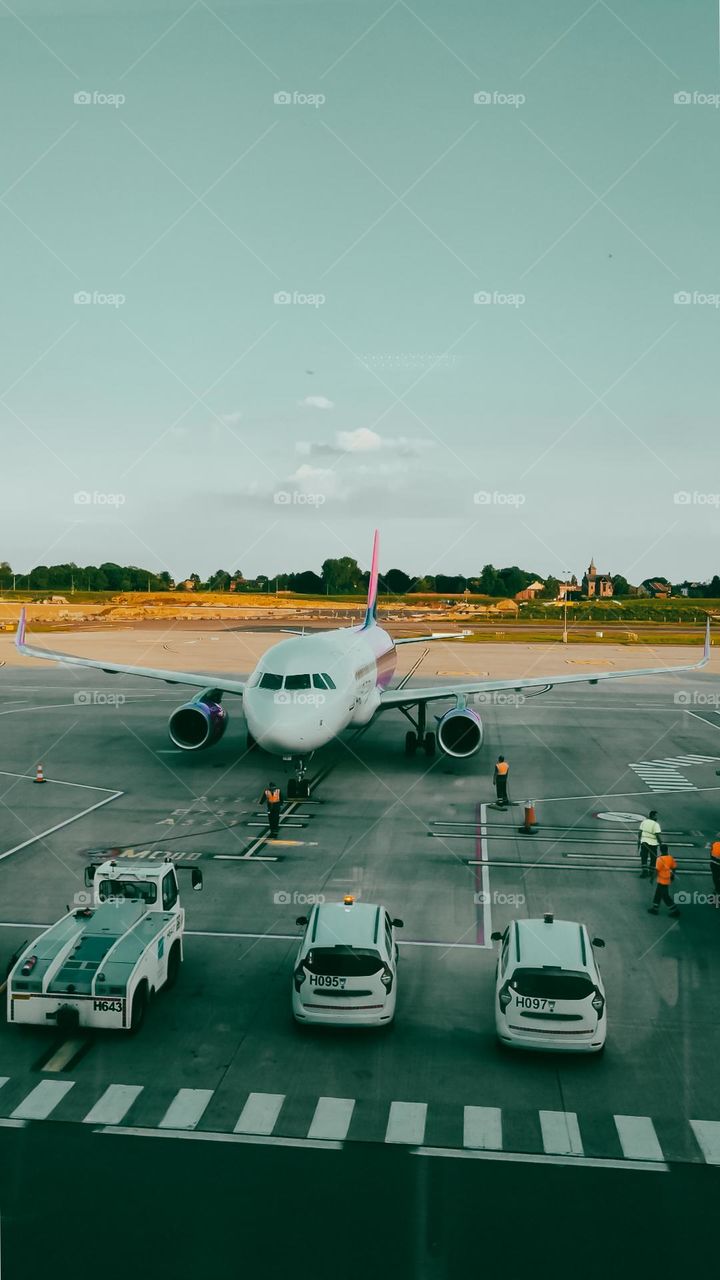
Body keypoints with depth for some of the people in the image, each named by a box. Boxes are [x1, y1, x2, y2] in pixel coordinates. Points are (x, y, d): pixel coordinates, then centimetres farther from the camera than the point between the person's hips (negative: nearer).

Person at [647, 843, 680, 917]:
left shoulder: (660, 859, -21)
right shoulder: (670, 858, 0)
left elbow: (657, 870, -20)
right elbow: (673, 867, 8)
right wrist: (672, 875, 23)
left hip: (662, 880, -8)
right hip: (667, 879, 8)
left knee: (665, 896, 2)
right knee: (658, 894, 17)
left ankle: (675, 910, 5)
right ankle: (655, 908, 24)